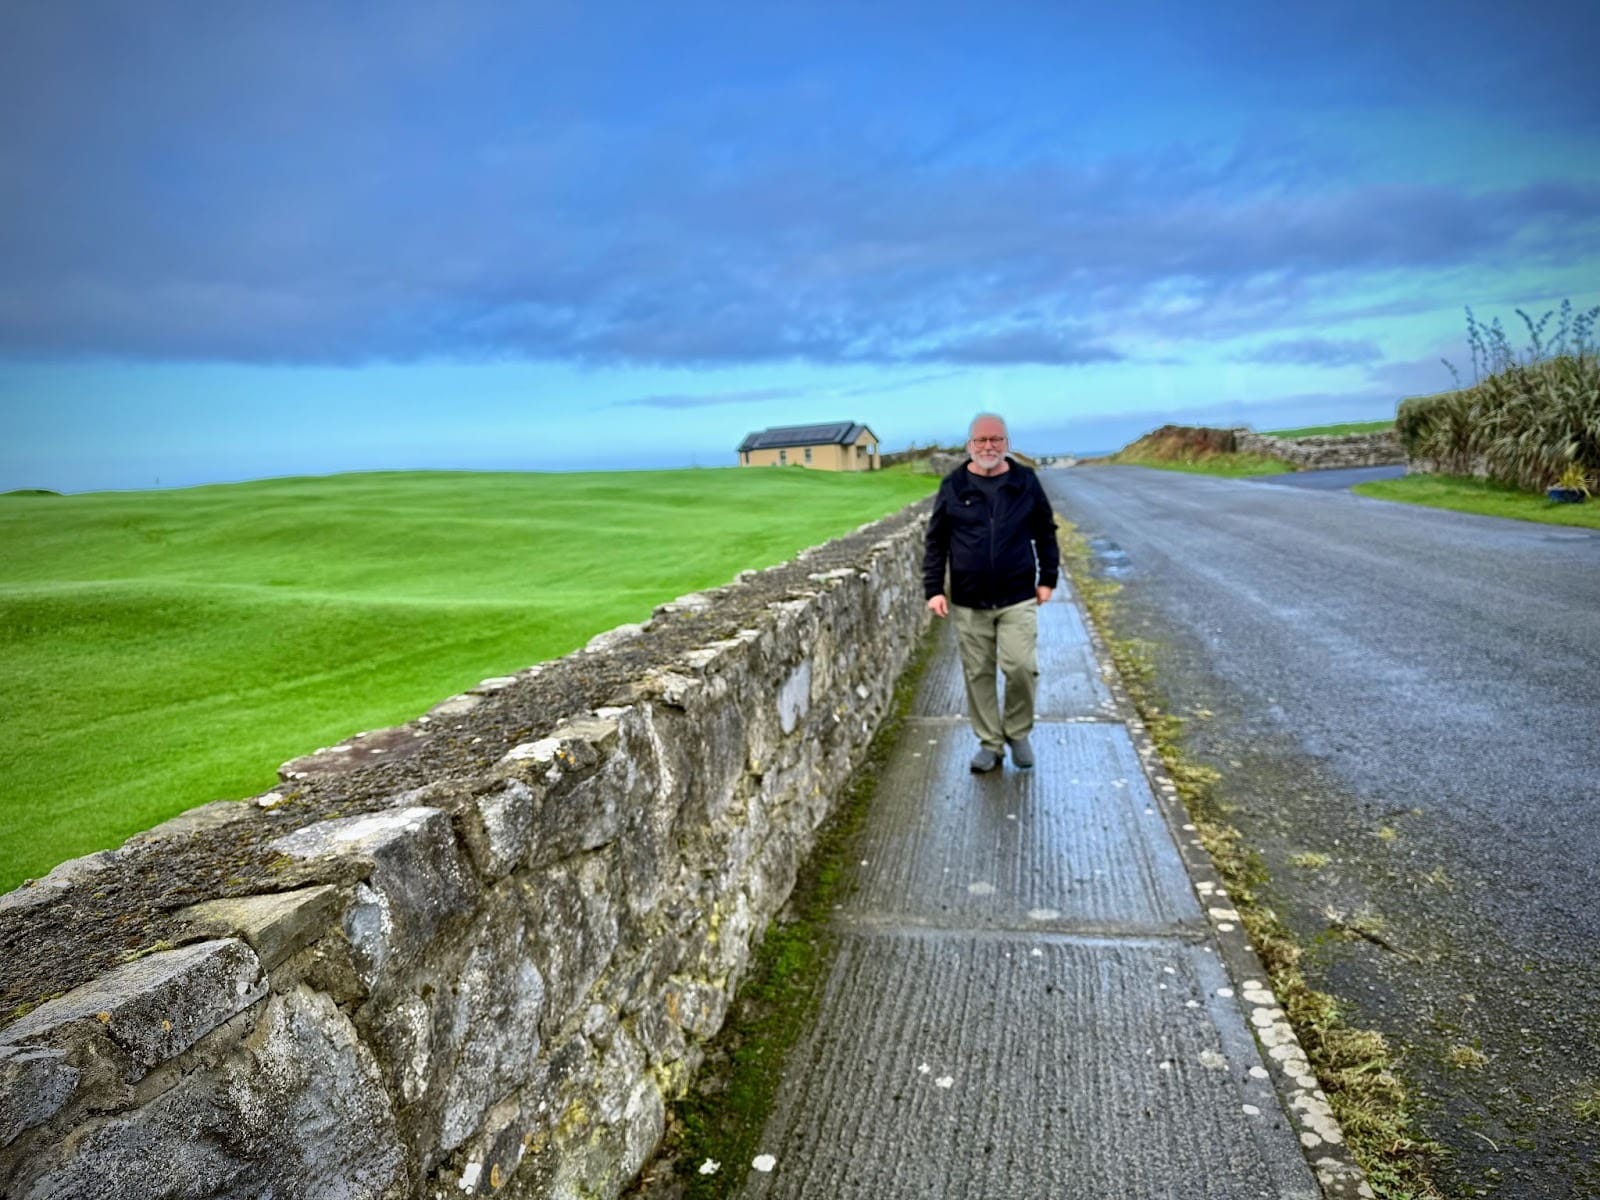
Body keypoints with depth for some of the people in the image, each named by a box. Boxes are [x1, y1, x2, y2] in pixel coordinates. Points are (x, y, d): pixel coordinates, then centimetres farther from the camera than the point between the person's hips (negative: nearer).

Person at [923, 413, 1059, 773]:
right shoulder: (953, 487, 1)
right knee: (978, 674, 6)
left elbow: (1045, 533, 11)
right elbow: (936, 542, 4)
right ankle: (989, 743, 21)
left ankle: (1018, 733, 18)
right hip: (969, 602, 1)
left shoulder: (1025, 482, 3)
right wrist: (933, 589, -1)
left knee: (1022, 668, -7)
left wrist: (1048, 578, 7)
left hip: (1018, 599, 0)